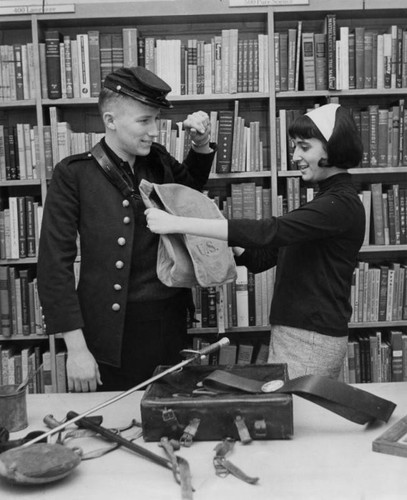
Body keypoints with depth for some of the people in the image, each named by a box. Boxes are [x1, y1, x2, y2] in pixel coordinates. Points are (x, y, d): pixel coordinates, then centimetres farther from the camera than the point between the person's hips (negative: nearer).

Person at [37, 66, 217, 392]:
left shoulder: (159, 161, 5)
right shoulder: (74, 174, -9)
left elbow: (190, 188, 28)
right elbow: (55, 264, -10)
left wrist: (201, 144, 9)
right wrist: (76, 347, -14)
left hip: (172, 323, 5)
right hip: (115, 332, -4)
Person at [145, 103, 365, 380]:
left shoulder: (343, 204, -14)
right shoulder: (328, 201, 16)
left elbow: (268, 232, -26)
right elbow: (264, 256, 13)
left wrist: (178, 223, -26)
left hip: (313, 339, -8)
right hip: (291, 332, 8)